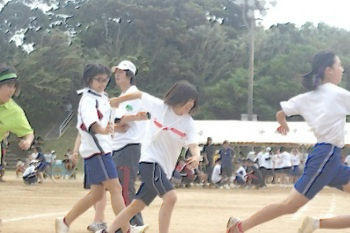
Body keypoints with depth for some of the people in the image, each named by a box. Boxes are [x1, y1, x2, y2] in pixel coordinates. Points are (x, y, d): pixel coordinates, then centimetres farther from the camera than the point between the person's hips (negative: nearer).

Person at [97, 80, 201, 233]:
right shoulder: (159, 106, -6)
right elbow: (140, 94, 10)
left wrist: (196, 156, -38)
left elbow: (193, 145, -15)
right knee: (170, 197, -25)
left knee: (138, 205, 11)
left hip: (164, 168, 4)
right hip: (150, 161, -4)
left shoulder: (188, 123, -2)